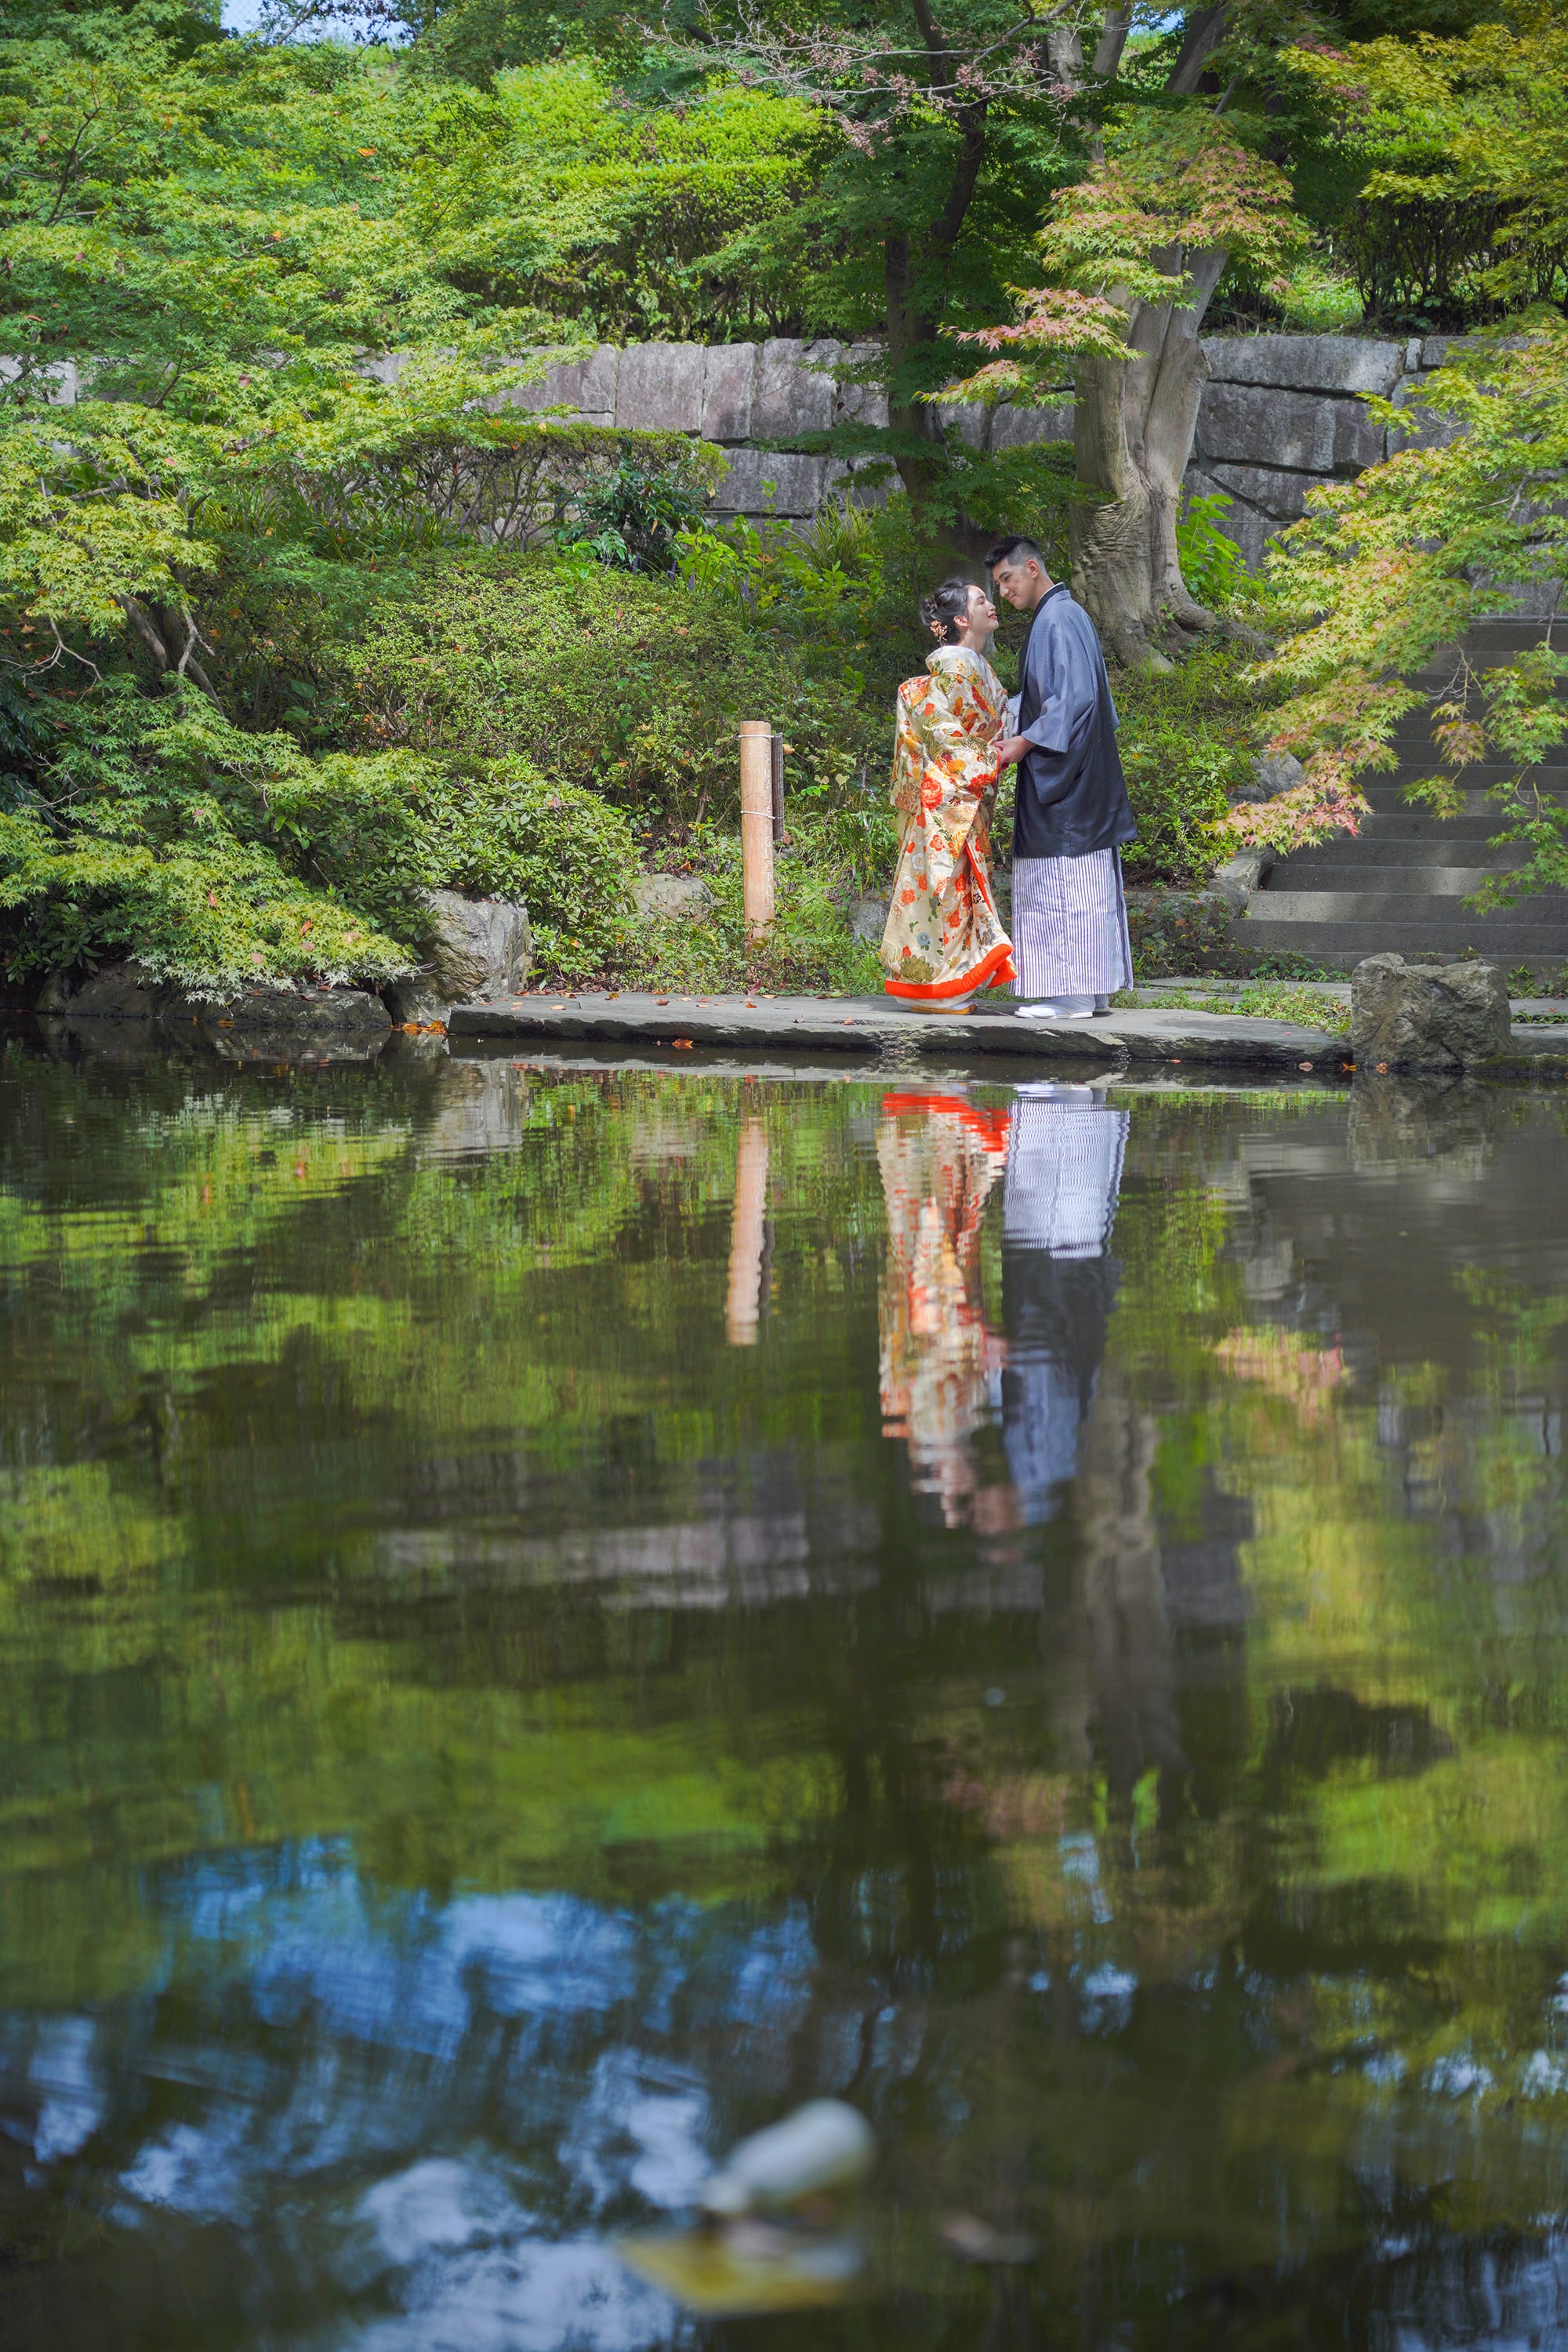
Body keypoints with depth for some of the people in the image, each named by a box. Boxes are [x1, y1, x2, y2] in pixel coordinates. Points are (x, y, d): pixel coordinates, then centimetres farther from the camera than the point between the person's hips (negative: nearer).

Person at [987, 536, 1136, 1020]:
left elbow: (1074, 696, -21)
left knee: (1063, 884, -9)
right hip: (1080, 779, 10)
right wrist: (1014, 732, 16)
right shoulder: (1063, 615, 17)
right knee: (1087, 884, 10)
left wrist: (1025, 742, -18)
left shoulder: (1057, 621, -14)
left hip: (1064, 777, -10)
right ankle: (1093, 990, 12)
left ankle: (1072, 996, -9)